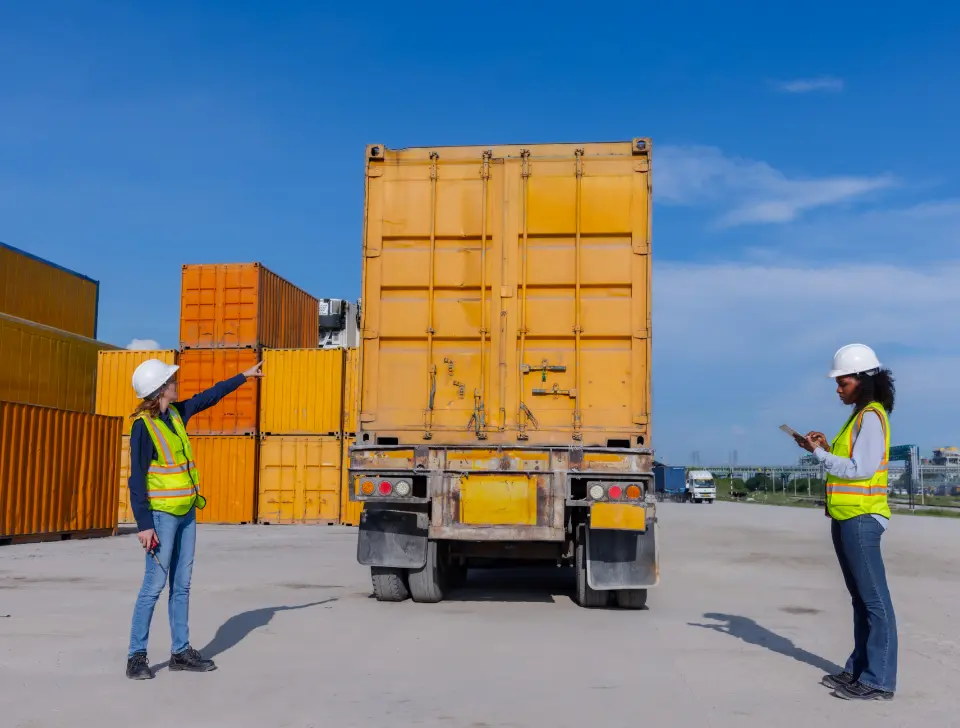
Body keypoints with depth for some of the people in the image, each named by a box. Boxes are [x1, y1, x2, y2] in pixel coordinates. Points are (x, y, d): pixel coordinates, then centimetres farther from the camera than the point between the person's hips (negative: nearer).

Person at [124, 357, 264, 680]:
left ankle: (181, 651, 18)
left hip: (186, 512, 8)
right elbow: (136, 480, -15)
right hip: (162, 514, -8)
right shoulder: (143, 425, -13)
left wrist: (244, 376, 34)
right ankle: (136, 657, 2)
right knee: (154, 584, -7)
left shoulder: (176, 413, 8)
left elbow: (208, 396, 26)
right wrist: (144, 525, -19)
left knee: (181, 584, 11)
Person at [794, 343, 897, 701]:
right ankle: (859, 669, 21)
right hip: (846, 517, 10)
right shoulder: (858, 415, 17)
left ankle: (880, 680, -5)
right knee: (860, 597, 14)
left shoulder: (872, 416, -12)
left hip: (861, 518, -10)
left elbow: (861, 469, -19)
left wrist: (819, 453, -13)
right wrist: (827, 448, 6)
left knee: (874, 599, -7)